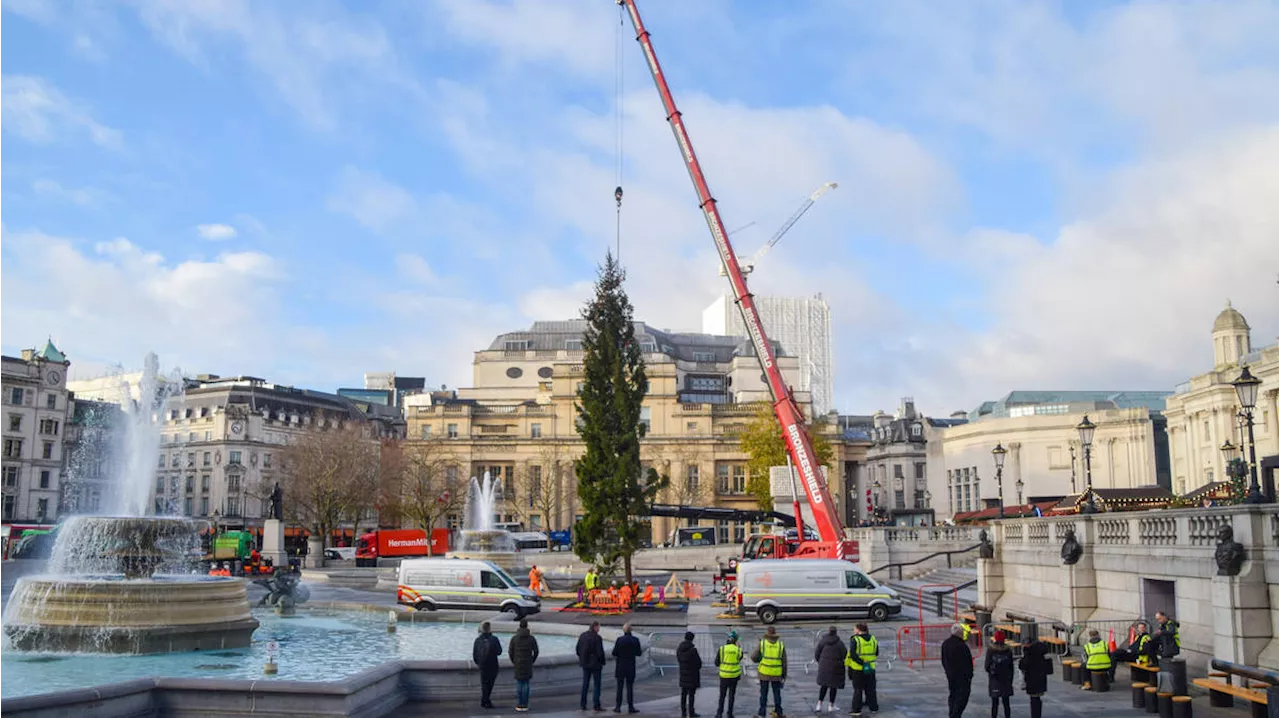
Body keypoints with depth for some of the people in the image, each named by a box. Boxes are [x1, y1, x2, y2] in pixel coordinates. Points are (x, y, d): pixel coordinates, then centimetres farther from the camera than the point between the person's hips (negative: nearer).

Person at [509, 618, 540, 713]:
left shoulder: (514, 638, -6)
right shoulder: (531, 638, -5)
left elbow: (510, 652, -4)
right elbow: (536, 651, -3)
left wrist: (513, 661, 11)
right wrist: (532, 661, 11)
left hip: (517, 665, 0)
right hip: (528, 665, 0)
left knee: (519, 684, 6)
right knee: (526, 684, 6)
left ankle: (519, 706, 6)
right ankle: (525, 705, 6)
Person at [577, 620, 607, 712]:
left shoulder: (582, 635, 2)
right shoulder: (597, 637, -18)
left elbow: (578, 649, 8)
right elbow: (600, 652, -17)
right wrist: (602, 663, -4)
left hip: (585, 663, 6)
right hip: (595, 664, -6)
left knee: (585, 683, 15)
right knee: (597, 684, 4)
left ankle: (583, 704, 17)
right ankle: (596, 706, 4)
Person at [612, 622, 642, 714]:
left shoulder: (619, 640, -9)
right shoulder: (635, 640, -6)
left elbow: (614, 653, -8)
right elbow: (638, 653, 1)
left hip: (620, 666, 0)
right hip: (631, 666, 0)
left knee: (619, 687, 7)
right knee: (630, 687, 5)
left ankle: (618, 707, 8)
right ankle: (630, 707, 4)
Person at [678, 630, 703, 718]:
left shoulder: (679, 648, 0)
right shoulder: (693, 649, -19)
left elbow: (678, 660, 8)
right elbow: (698, 662, -11)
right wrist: (698, 668, 9)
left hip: (683, 674, 6)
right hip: (692, 674, -6)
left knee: (683, 694, 13)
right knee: (691, 694, 0)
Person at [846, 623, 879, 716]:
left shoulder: (855, 640, -12)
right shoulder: (873, 639, 3)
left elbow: (852, 654, -22)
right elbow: (877, 653, 11)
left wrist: (861, 662, -19)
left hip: (858, 668, -4)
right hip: (871, 668, 4)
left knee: (858, 689, 5)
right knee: (871, 689, 15)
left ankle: (856, 709, 7)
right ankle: (873, 707, 20)